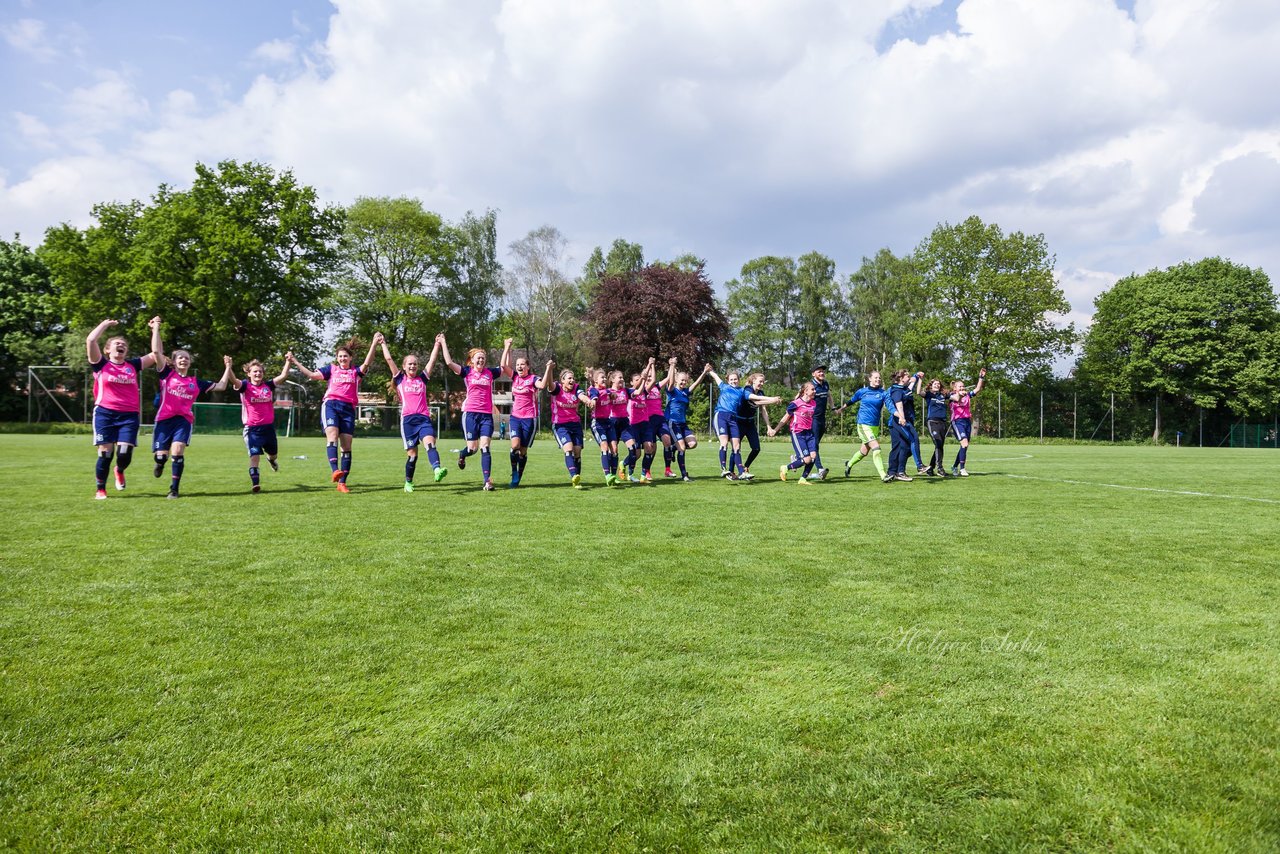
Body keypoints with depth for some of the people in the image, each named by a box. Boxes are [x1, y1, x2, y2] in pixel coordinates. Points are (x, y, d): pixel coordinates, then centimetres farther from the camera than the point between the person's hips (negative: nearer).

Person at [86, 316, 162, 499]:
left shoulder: (133, 366, 14)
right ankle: (100, 490, 14)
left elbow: (157, 353, 10)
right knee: (105, 453, -2)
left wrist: (156, 329, 10)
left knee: (125, 454, -8)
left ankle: (119, 471, 28)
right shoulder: (101, 365, 6)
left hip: (129, 416, 2)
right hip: (105, 414, -2)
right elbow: (90, 340, -6)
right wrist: (105, 324, 7)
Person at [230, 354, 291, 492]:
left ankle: (271, 459, 60)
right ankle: (255, 483, -10)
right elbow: (234, 380, -26)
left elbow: (283, 376, -5)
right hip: (252, 428, -4)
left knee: (273, 453, 23)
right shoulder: (245, 386, -6)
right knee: (254, 455, -14)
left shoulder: (268, 385, 2)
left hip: (268, 426, 4)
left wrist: (288, 361, -15)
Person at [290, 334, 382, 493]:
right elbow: (311, 375, 12)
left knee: (346, 446, -2)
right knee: (332, 435, -25)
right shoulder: (331, 369, 17)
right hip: (331, 405, -1)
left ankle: (342, 483, 1)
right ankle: (334, 471, -40)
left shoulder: (356, 372, 14)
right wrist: (295, 362, 7)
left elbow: (367, 363, -4)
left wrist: (374, 344, -16)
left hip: (348, 409, 1)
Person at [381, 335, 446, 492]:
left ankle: (437, 470, -46)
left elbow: (432, 360, 19)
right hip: (408, 419, -1)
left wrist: (437, 344, 20)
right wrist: (383, 343, 20)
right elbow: (388, 359, 13)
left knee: (430, 443, -23)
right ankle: (408, 482, 17)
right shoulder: (400, 379, 12)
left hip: (424, 418, 1)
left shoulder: (422, 378, 18)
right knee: (412, 453, 0)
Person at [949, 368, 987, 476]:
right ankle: (962, 469, -15)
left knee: (964, 447, 8)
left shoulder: (967, 395, 14)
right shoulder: (952, 395, 2)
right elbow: (957, 399, -21)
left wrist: (981, 377, -1)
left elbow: (977, 389, 4)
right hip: (957, 422, -6)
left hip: (967, 422, 6)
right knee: (965, 444, -20)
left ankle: (954, 467, 24)